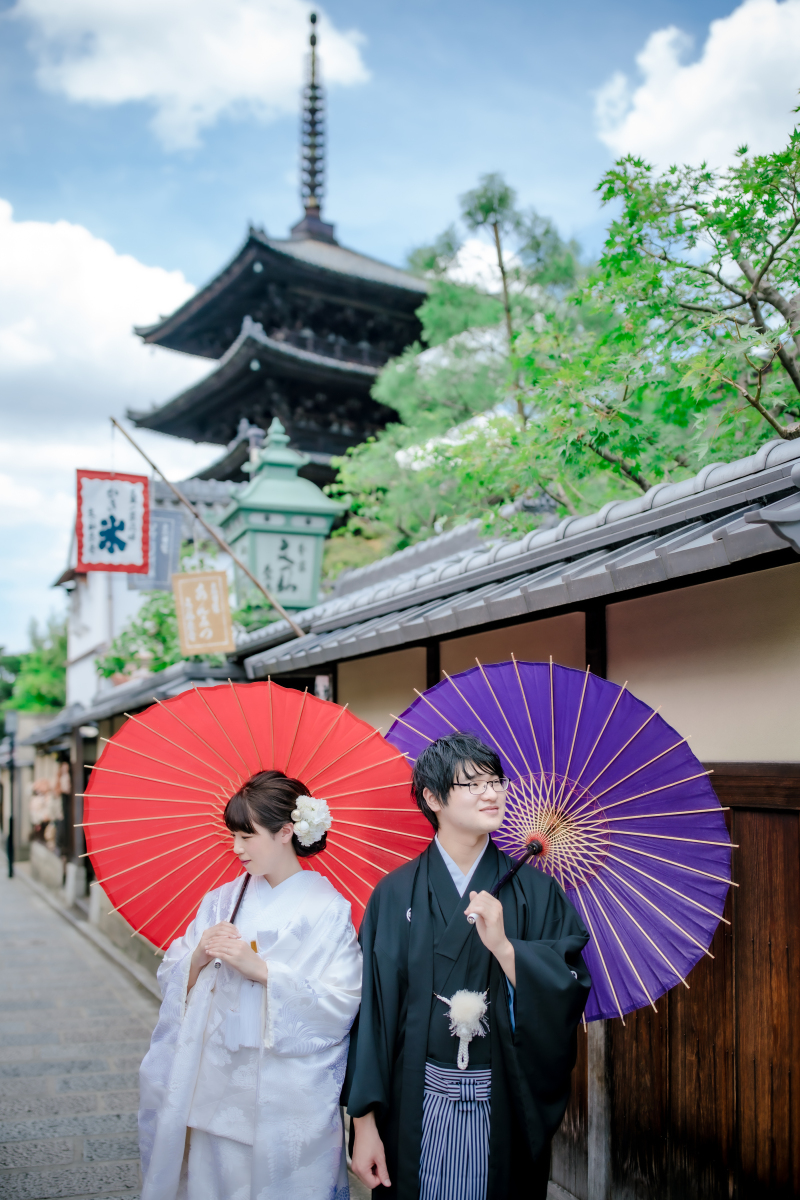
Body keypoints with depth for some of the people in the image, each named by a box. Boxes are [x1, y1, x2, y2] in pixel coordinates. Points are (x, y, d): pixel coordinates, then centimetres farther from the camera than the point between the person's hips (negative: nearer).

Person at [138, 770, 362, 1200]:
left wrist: (261, 969, -20)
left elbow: (342, 1004, -17)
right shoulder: (223, 900, 6)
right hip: (215, 1084, 4)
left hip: (286, 1096, -4)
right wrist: (199, 958, -14)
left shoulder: (328, 909, -8)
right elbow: (171, 979, 7)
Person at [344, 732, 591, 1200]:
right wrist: (365, 1123, -4)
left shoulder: (535, 890, 0)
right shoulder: (396, 894, -3)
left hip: (506, 1108, 1)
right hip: (419, 1106, -1)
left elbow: (570, 994, -7)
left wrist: (503, 946, -22)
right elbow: (373, 1009, -2)